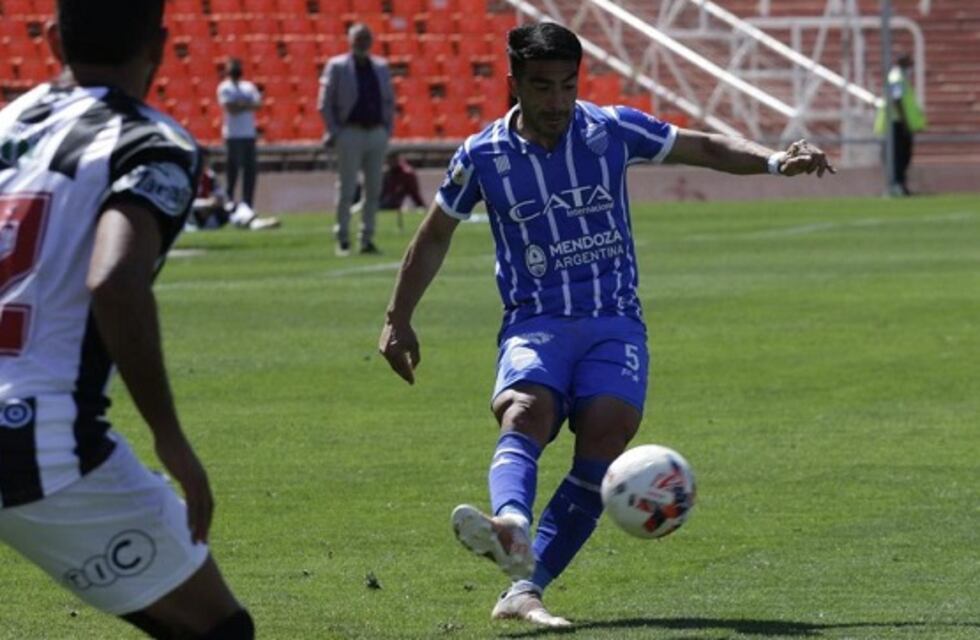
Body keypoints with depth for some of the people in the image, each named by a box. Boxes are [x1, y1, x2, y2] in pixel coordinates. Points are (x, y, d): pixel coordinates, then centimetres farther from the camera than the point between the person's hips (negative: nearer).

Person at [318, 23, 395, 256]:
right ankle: (343, 239, 1)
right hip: (351, 133, -4)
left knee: (374, 189, 5)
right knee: (346, 189, -3)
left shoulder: (381, 67, 12)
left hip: (377, 134, 4)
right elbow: (325, 103, -2)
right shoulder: (336, 66, -1)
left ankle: (367, 238, 11)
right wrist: (334, 133, -8)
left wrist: (388, 129, 8)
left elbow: (389, 101, 18)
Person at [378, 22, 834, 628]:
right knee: (527, 412, -32)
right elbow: (435, 236, 17)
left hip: (614, 322, 1)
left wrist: (773, 161, -7)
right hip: (534, 324, -1)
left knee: (606, 431, -25)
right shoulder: (483, 156, 2)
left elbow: (706, 147, 10)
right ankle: (512, 531, -62)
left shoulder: (612, 130, 1)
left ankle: (527, 589, -26)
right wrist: (399, 320, 19)